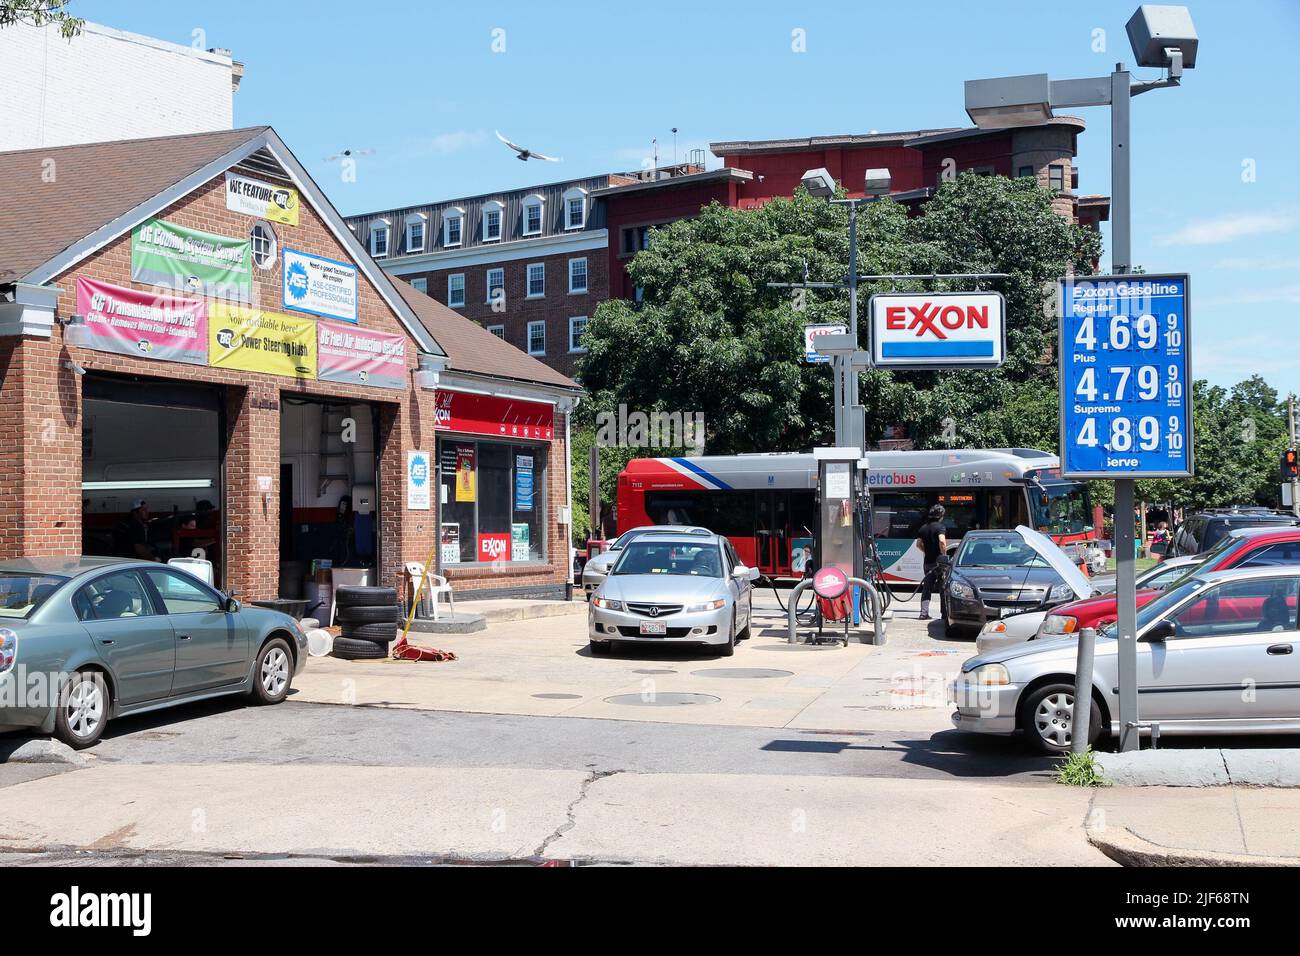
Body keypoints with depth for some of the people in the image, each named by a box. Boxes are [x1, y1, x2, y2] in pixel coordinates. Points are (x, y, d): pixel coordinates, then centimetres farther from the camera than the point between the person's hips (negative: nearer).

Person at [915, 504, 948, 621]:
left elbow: (918, 543, 15)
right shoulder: (939, 526, -11)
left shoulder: (924, 527, 11)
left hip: (927, 561, 6)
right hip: (938, 561, -6)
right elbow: (942, 541, -26)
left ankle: (924, 613, 4)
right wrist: (944, 554, -16)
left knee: (927, 588, 8)